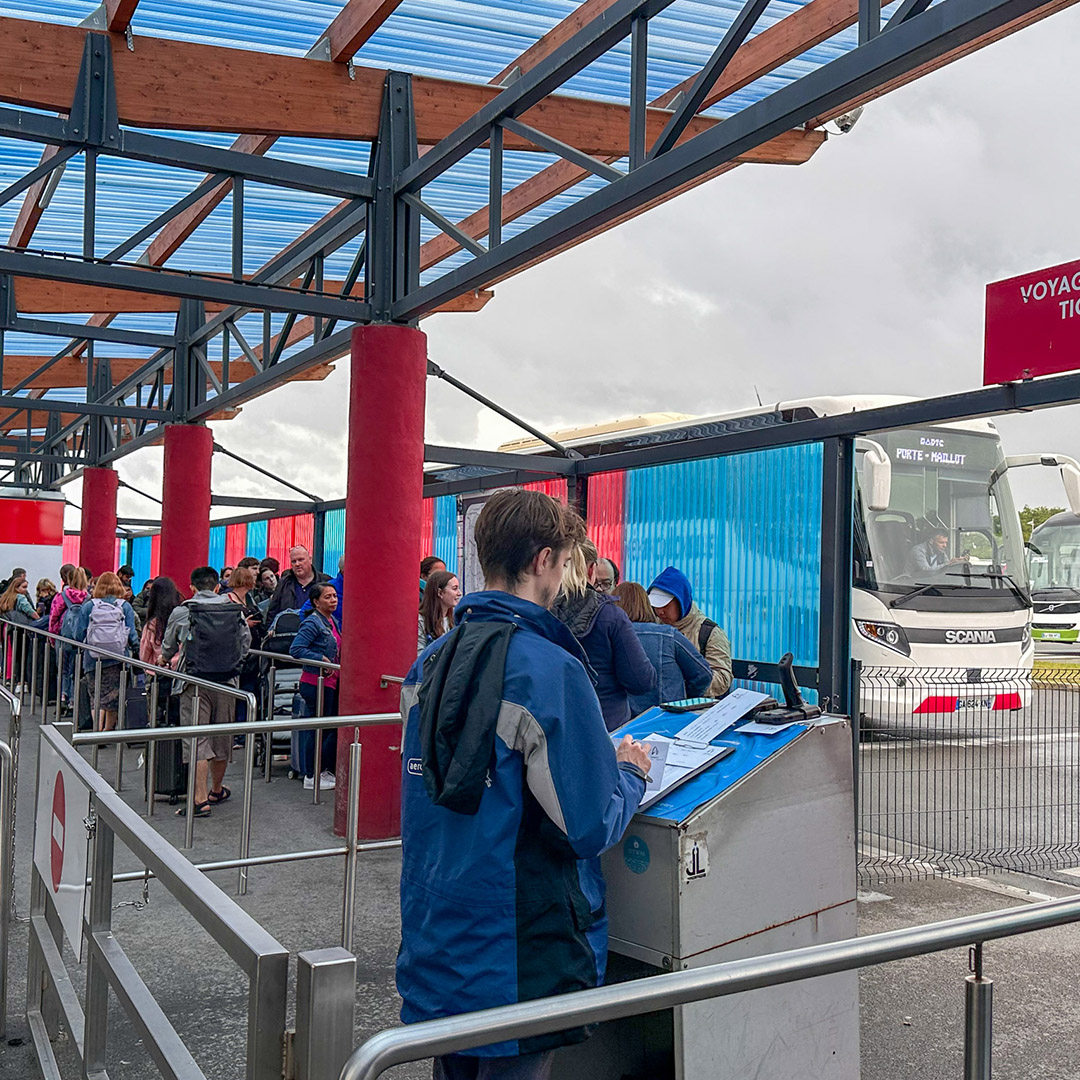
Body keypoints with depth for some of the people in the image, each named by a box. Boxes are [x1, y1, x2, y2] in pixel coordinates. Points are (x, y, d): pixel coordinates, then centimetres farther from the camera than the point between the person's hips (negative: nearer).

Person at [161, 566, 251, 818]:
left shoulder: (181, 612, -1)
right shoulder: (235, 610, 3)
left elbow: (168, 649, 14)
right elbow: (246, 645, 11)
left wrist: (166, 660, 37)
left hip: (195, 683, -3)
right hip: (227, 683, 3)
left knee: (197, 740, -3)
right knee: (222, 738, 15)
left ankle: (201, 800, -9)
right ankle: (216, 790, 32)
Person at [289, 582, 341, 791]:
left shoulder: (332, 622, 13)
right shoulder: (312, 623, -14)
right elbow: (295, 649, -21)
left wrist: (333, 662, 7)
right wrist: (321, 659, -20)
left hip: (330, 682, 9)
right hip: (315, 682, -9)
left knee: (331, 727, 13)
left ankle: (324, 770, 24)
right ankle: (311, 777, 8)